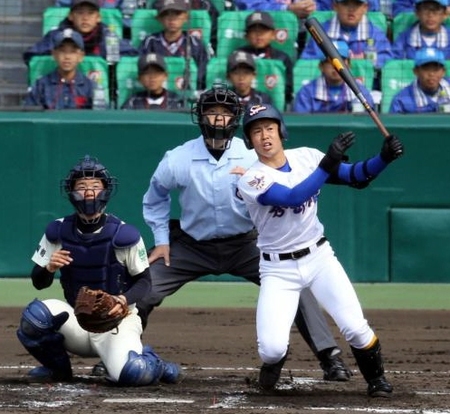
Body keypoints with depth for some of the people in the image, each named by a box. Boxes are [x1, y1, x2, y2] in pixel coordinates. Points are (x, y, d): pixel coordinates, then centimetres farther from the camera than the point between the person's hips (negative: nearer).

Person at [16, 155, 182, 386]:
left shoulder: (123, 235, -11)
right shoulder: (58, 232, -3)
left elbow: (144, 281, -4)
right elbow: (38, 283, 1)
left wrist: (124, 300, -25)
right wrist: (49, 267, -23)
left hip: (117, 321, -3)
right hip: (76, 321, 3)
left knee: (131, 373, -32)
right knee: (35, 314, -28)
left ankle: (153, 364, 8)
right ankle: (58, 369, 1)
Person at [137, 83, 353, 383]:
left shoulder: (254, 157, -13)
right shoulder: (178, 159, -11)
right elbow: (155, 198, 9)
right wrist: (161, 240, 5)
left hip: (246, 244, -1)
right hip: (193, 246, 1)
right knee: (142, 293, -9)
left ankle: (330, 357, -11)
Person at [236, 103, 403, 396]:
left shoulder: (307, 157, -1)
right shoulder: (251, 180, -15)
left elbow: (356, 177, -2)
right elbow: (293, 198, -30)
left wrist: (384, 158, -20)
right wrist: (327, 164, -35)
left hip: (319, 258, 3)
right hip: (278, 270, -3)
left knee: (355, 328, -13)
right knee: (272, 348, -16)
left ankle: (376, 379, 15)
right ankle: (274, 359, 22)